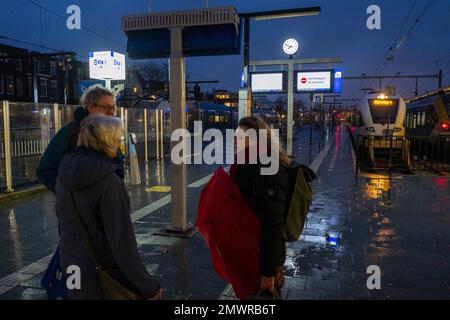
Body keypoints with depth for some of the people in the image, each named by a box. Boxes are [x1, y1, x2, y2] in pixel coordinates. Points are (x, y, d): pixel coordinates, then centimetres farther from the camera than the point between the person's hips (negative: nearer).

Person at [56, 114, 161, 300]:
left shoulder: (66, 169, -5)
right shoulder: (109, 182, -27)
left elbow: (63, 215, 8)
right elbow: (122, 241, -27)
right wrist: (149, 287, -18)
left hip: (72, 259, 7)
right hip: (104, 268, -7)